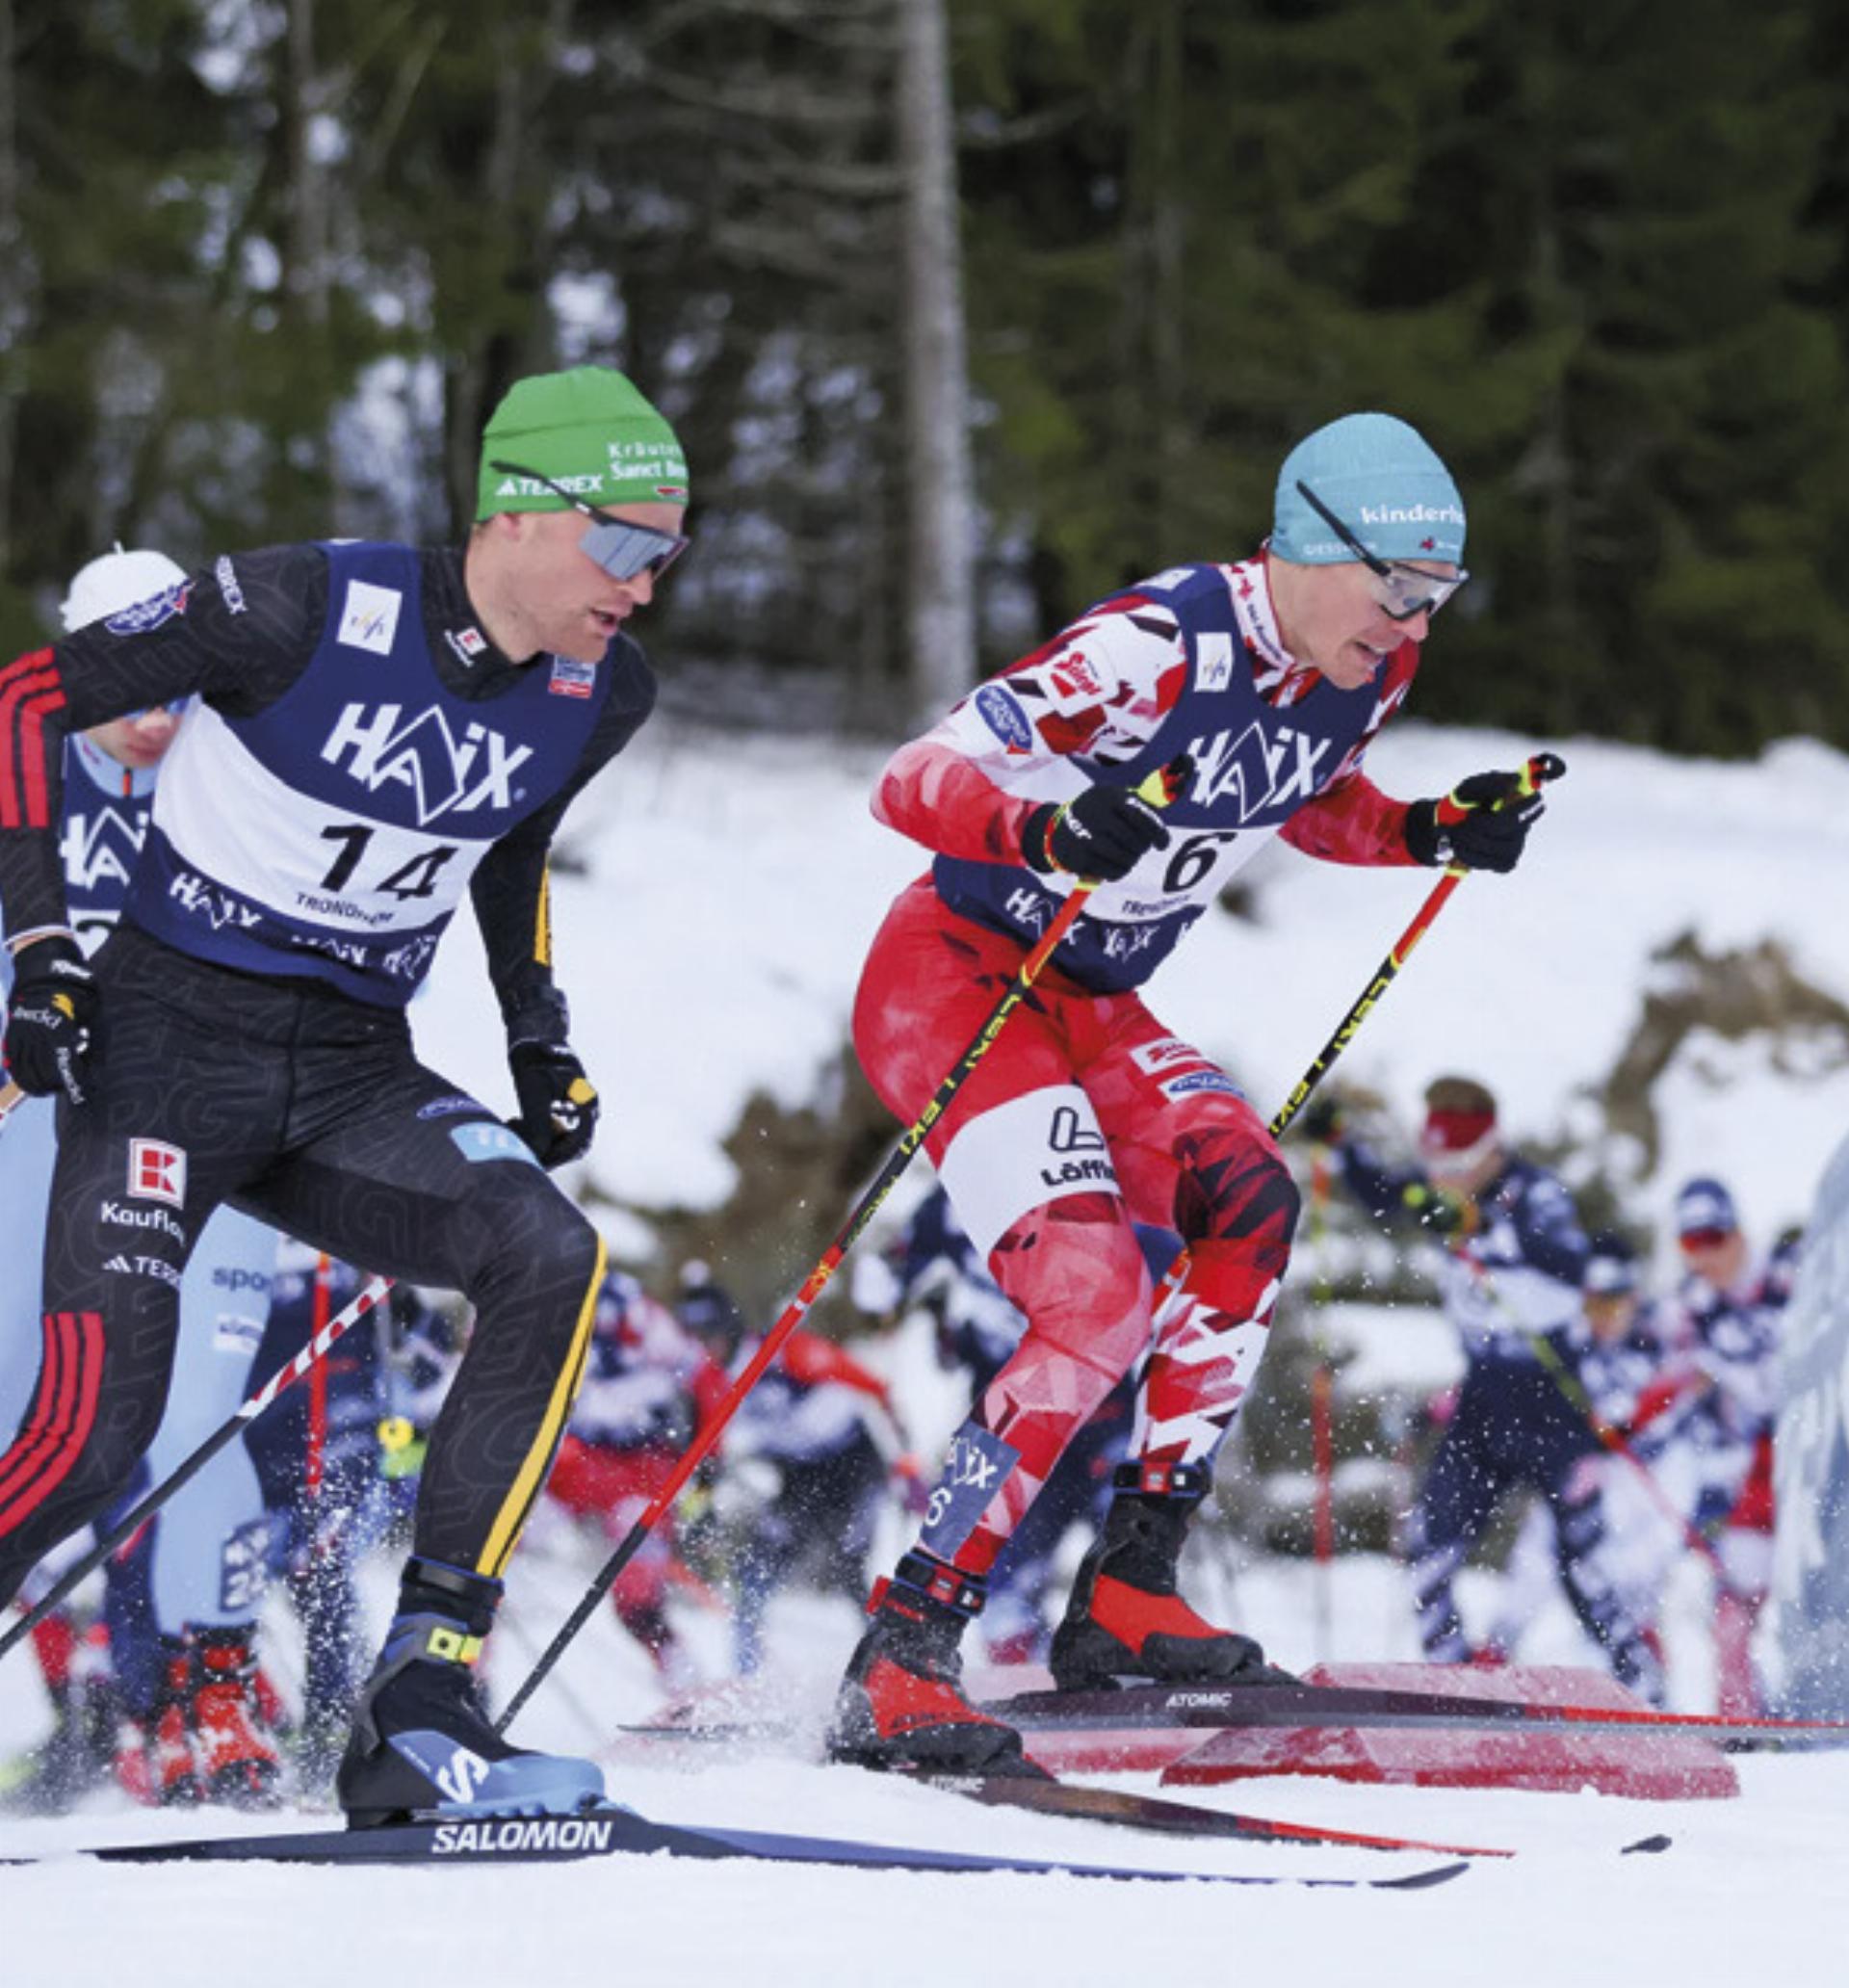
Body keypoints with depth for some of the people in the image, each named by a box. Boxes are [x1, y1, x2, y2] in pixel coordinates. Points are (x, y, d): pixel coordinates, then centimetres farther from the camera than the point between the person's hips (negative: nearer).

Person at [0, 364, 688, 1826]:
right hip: (168, 1040, -5)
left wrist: (541, 1036, 14)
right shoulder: (308, 609, -17)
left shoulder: (598, 692, 0)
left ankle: (422, 1709, -25)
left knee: (552, 1256, -25)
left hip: (351, 1076, 5)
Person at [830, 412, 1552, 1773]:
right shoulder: (1158, 652, -28)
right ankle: (897, 1665, -19)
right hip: (955, 978, -8)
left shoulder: (1370, 669, -4)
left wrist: (1429, 833, 0)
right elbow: (911, 783, -30)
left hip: (1092, 1004, 8)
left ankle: (1129, 1592, -3)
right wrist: (1048, 829, -49)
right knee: (1094, 1305, -22)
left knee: (1248, 1204, -11)